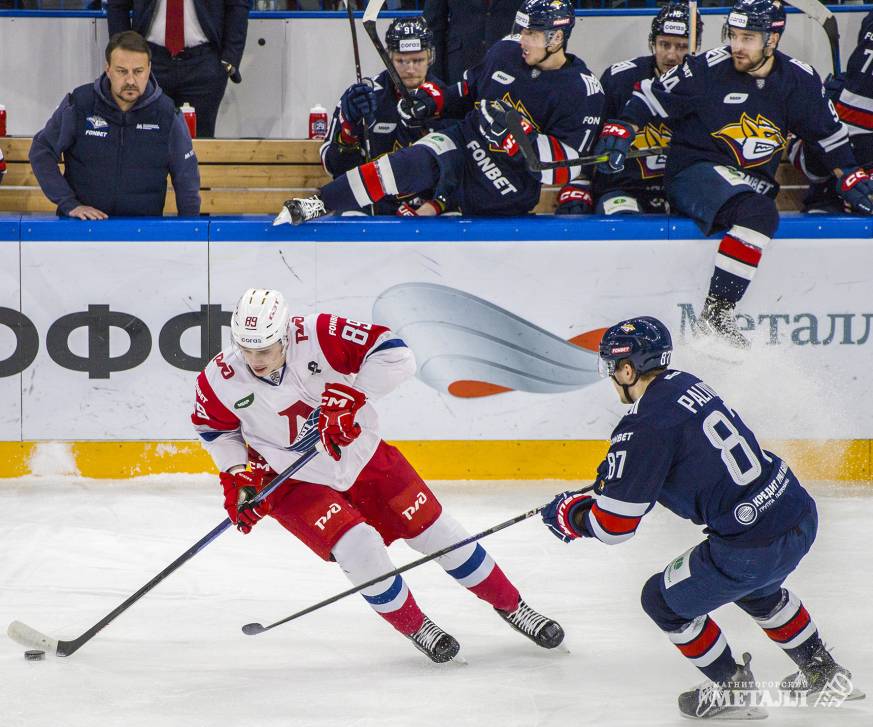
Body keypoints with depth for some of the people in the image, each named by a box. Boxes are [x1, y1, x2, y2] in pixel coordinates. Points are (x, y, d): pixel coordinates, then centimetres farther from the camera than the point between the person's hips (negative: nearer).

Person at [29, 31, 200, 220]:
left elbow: (186, 179, 11)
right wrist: (69, 204, -3)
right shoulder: (79, 104, -1)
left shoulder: (167, 114, 1)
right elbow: (41, 152, 6)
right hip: (81, 228, 0)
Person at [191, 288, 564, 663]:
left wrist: (349, 396, -34)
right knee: (360, 550, -21)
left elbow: (395, 356, -27)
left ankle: (511, 605, 26)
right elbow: (215, 428, 2)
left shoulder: (319, 336, -28)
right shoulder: (220, 380, -20)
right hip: (295, 481, -1)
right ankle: (417, 628, 6)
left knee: (435, 531, 6)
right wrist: (237, 475, -9)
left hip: (362, 455, 1)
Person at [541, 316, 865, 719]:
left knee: (664, 599, 13)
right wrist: (590, 496, 28)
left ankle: (733, 689, 23)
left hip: (754, 543, -9)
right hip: (801, 512, 9)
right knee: (756, 587, 39)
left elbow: (614, 525, -13)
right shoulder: (685, 384, 10)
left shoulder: (646, 427, -17)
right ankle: (823, 672, 47)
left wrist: (568, 514, 6)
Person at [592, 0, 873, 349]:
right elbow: (652, 97, -2)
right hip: (695, 173, -7)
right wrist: (621, 131, -15)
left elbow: (830, 133, 17)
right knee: (757, 212, -32)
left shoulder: (799, 81, 2)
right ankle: (715, 315, -35)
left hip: (754, 181, 7)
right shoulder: (708, 69, -10)